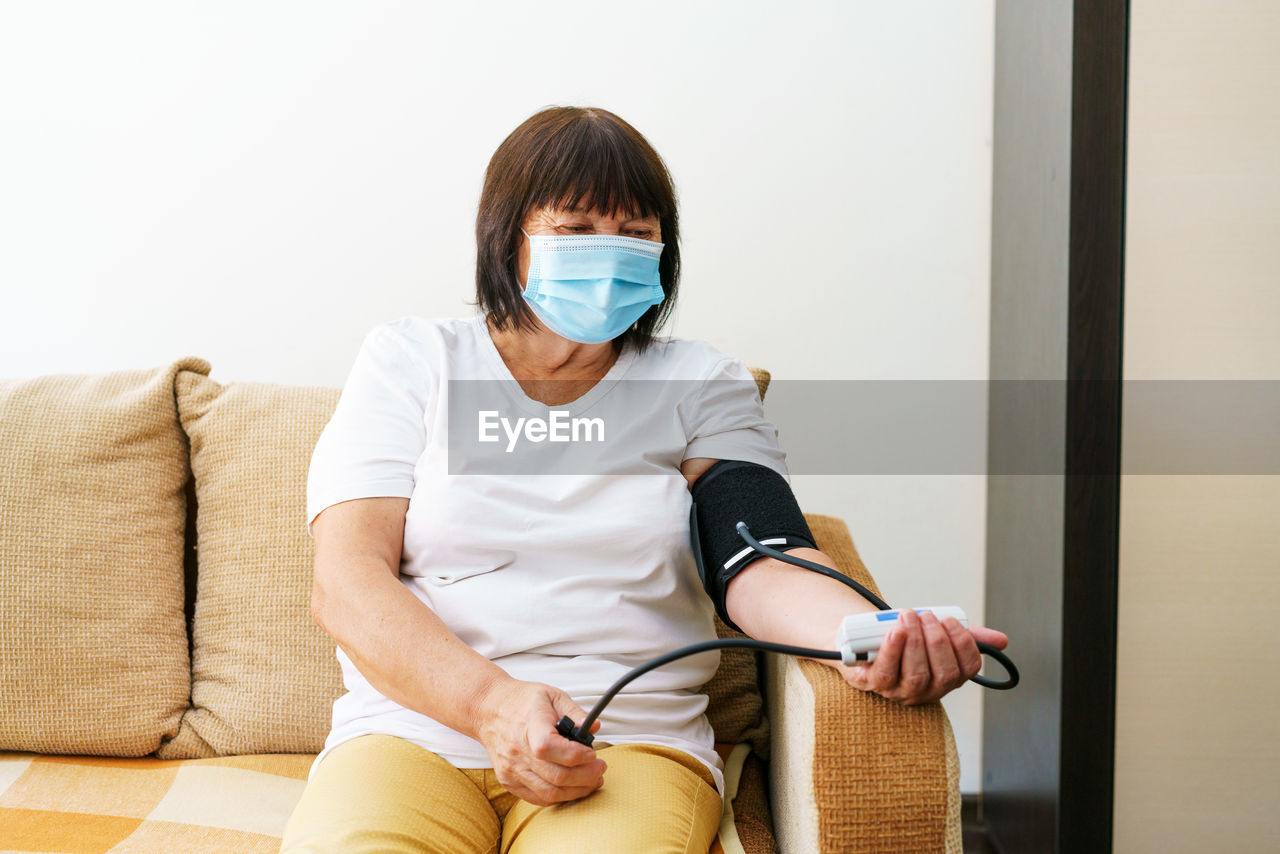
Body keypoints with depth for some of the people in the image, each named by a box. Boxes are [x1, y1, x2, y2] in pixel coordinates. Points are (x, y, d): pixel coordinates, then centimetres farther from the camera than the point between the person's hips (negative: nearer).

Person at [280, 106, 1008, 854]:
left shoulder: (702, 385, 16)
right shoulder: (409, 363, 14)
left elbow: (761, 565, -1)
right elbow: (346, 582, 1)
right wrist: (492, 702, -17)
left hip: (633, 742, 0)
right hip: (413, 728, 0)